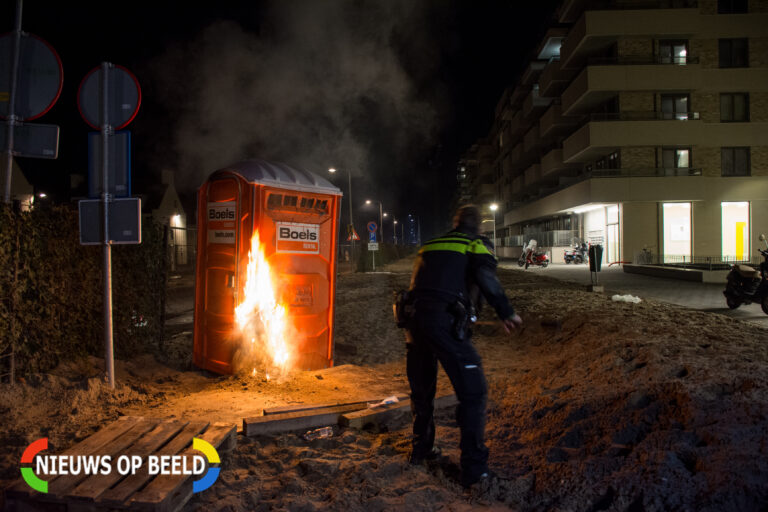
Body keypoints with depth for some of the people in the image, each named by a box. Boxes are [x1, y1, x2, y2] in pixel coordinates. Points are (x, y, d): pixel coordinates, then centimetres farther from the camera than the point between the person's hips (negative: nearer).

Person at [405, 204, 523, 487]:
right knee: (473, 391, 0)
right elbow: (486, 278, -10)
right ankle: (474, 468, -2)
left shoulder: (429, 246, 25)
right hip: (444, 322, -6)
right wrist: (506, 312, -7)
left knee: (421, 388, 22)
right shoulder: (478, 244, 8)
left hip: (415, 319, 6)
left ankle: (421, 449, 36)